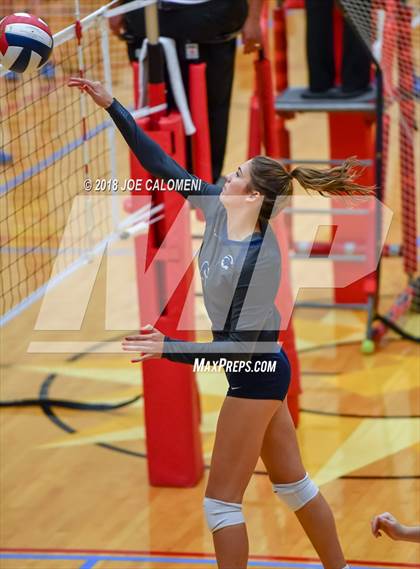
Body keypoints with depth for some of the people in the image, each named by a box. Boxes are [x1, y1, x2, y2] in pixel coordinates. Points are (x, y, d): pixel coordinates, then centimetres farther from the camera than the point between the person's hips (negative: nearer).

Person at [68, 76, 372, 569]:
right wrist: (111, 106, -6)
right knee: (292, 483, 19)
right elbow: (161, 165, -2)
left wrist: (167, 349, -32)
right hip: (263, 371, 9)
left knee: (222, 500, 0)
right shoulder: (217, 209, -7)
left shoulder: (260, 258, -29)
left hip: (255, 377, -9)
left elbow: (240, 346, -28)